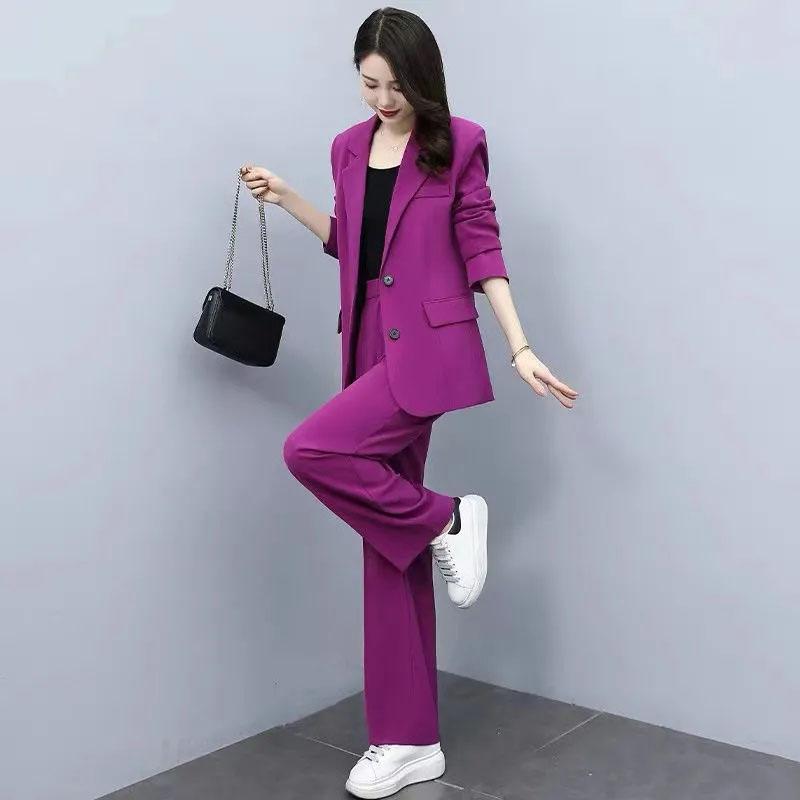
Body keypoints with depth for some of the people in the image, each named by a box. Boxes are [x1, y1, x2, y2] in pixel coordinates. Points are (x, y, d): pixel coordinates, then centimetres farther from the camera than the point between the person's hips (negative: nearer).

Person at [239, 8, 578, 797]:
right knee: (391, 546, 6)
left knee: (310, 449, -26)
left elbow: (482, 253, -3)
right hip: (371, 347, 6)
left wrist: (521, 350, -9)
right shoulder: (349, 148, 12)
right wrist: (286, 198, 13)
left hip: (430, 348, -6)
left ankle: (448, 520, -3)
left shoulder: (458, 144, -3)